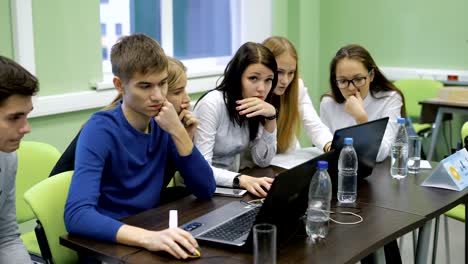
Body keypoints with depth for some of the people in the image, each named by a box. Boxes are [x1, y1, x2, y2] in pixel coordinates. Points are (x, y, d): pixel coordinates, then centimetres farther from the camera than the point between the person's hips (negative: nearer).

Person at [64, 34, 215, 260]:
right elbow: (76, 215, -28)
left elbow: (206, 190, -3)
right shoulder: (100, 130, -16)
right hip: (108, 246, -5)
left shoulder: (162, 127, 0)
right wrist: (147, 237, -40)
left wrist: (178, 132, -14)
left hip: (152, 236, 5)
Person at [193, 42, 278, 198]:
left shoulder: (255, 109, 1)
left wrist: (271, 117, -14)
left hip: (229, 187, 7)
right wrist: (241, 180, -40)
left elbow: (263, 161, -2)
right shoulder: (213, 103, -20)